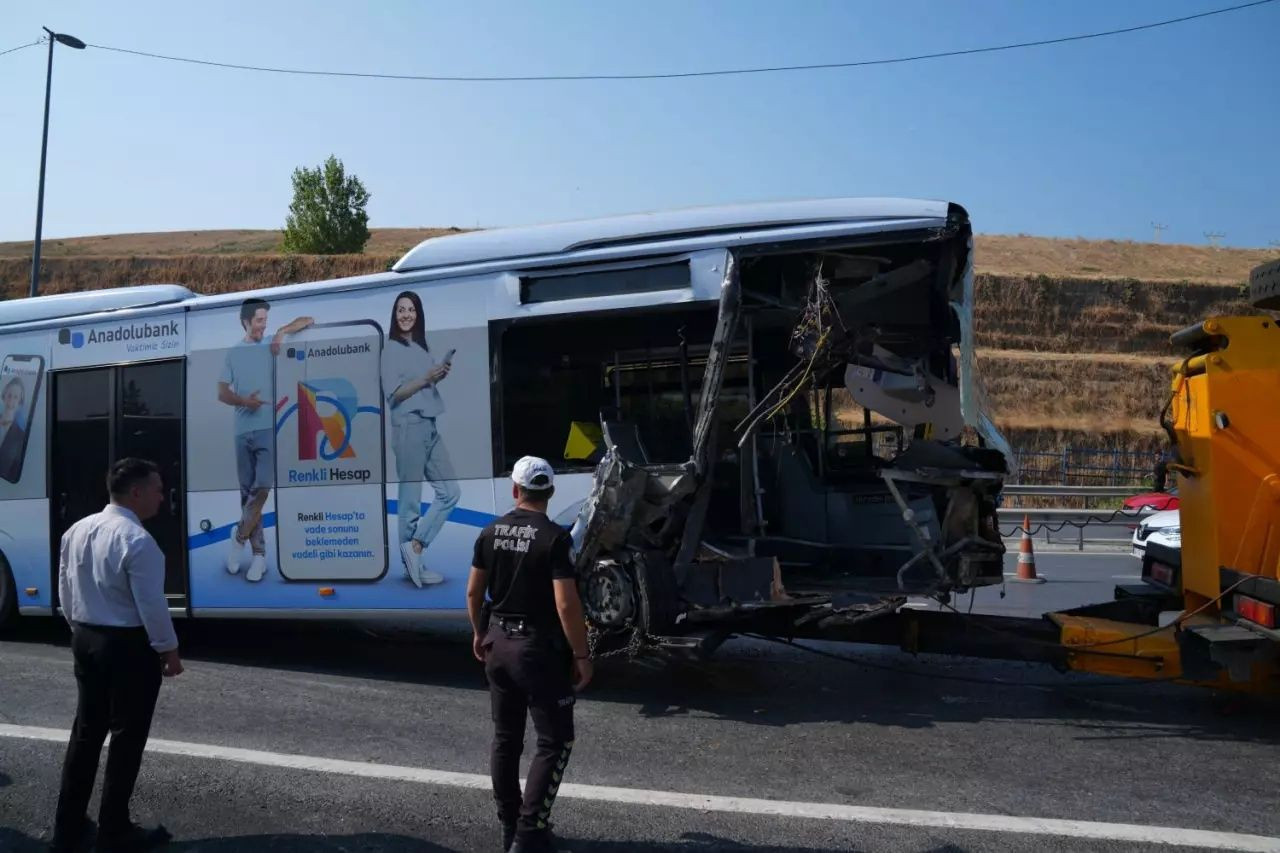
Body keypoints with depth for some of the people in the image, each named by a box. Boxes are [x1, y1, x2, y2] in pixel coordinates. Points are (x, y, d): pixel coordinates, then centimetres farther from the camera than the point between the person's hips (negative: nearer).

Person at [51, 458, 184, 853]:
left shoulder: (76, 531, 4)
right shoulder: (137, 541, -22)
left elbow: (65, 592, 12)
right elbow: (151, 604, -20)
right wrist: (169, 649, -9)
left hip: (84, 639, 8)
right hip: (128, 645, -8)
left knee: (86, 730, 18)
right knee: (127, 736, 5)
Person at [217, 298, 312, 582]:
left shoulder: (272, 345, 7)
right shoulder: (233, 353, 12)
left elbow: (308, 321, 7)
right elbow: (222, 393, 8)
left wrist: (284, 332, -9)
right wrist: (244, 401, -11)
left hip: (268, 429, -2)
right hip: (243, 431, 2)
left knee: (262, 488, -14)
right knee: (247, 492, 5)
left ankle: (240, 537, 6)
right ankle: (258, 552, 13)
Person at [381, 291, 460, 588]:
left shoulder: (422, 347, 18)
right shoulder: (391, 348, -2)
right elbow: (393, 394, -9)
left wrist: (441, 375, 5)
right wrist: (426, 378, -16)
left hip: (430, 426, 8)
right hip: (409, 426, -8)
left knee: (450, 492, 6)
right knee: (411, 499, -3)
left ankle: (414, 546, 10)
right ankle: (413, 564, 4)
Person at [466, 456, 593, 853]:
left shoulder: (491, 533, 2)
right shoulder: (554, 537, -17)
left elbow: (473, 592, 8)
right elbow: (566, 604, -21)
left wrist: (480, 634, 23)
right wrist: (581, 655, -12)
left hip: (499, 644, 6)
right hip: (539, 648, -6)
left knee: (506, 738, 16)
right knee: (555, 741, 4)